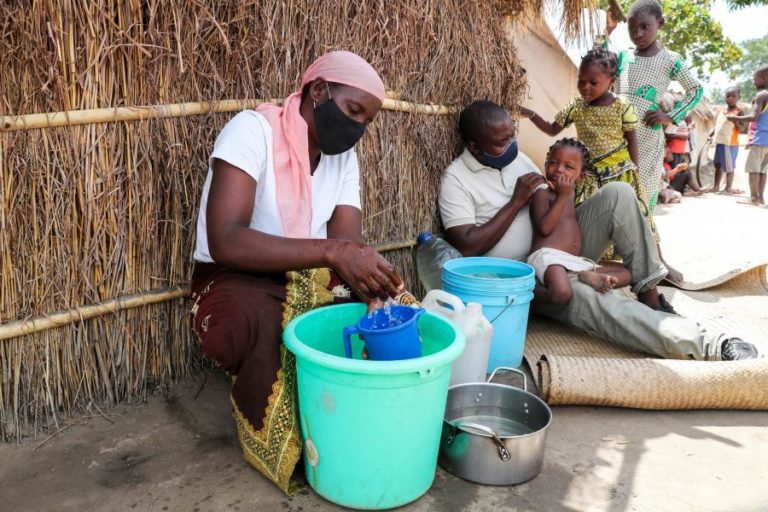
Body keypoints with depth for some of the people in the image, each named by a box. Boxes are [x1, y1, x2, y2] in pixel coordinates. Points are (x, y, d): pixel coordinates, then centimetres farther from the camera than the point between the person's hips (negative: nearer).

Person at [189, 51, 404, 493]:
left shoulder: (344, 154, 1)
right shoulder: (253, 129, -19)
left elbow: (348, 244, -9)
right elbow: (225, 241, -33)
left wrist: (368, 270, -34)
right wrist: (332, 251, -43)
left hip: (310, 278, 6)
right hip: (237, 279, -6)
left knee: (391, 299, -14)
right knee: (261, 324, -37)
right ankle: (282, 452, -10)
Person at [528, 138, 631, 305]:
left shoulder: (571, 194, 25)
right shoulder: (542, 193, 1)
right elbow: (544, 228, -13)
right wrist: (562, 197, -9)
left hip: (574, 260, 8)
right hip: (548, 256, -8)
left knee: (625, 274, 7)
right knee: (562, 293, -37)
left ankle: (588, 276, -16)